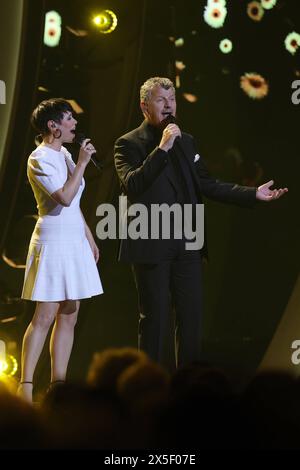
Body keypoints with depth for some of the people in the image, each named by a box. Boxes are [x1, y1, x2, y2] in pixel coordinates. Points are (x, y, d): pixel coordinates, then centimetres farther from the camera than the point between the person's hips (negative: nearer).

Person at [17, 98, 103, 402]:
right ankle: (25, 386, -5)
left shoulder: (64, 154, 14)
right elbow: (65, 197, -24)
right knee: (45, 316, -9)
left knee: (69, 315, 7)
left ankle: (58, 383, 10)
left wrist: (90, 238, 19)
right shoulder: (40, 159, -12)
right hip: (53, 240, -8)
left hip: (75, 241, 9)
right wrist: (83, 162, -18)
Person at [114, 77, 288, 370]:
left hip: (187, 245, 5)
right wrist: (162, 148, -23)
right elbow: (132, 184, -19)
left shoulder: (186, 142, 14)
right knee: (155, 318, 0)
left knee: (191, 317, 7)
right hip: (151, 246, -5)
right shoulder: (128, 144, -3)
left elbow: (206, 185, 13)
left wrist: (253, 194, 5)